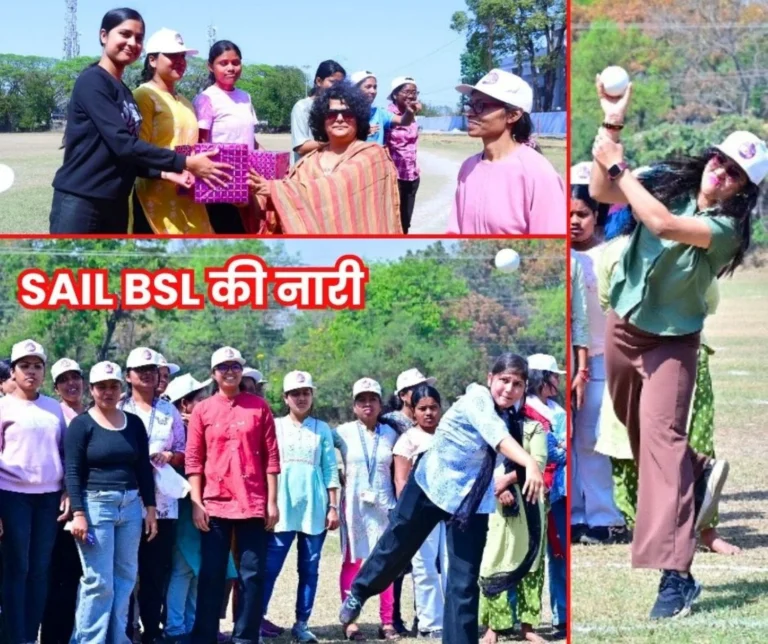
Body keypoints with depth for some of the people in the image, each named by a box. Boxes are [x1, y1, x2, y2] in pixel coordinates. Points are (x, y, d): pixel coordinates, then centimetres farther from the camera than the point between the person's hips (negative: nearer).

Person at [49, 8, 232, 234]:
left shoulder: (125, 93, 17)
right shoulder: (92, 82, -10)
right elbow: (122, 143, -18)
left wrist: (165, 173, 0)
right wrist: (183, 163, -17)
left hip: (115, 204, 9)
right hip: (80, 202, -9)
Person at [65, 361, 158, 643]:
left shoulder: (134, 424, 11)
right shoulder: (81, 424, -2)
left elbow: (144, 468, 13)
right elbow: (73, 471, -7)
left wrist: (150, 508, 7)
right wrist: (78, 513, -14)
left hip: (130, 506, 5)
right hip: (95, 504, -5)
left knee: (125, 578, 6)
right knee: (99, 581, -7)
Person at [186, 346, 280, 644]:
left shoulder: (259, 406, 5)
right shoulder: (202, 410, 5)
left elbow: (271, 457, 3)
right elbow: (194, 460, 3)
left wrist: (272, 501, -1)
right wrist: (196, 503, -4)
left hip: (253, 504, 0)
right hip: (214, 505, 0)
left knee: (253, 574, 1)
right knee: (211, 575, 2)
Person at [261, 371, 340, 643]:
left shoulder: (322, 429, 9)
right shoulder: (274, 426, 6)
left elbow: (330, 470, 8)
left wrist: (333, 506, 3)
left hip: (314, 508, 1)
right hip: (282, 508, -1)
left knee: (310, 568, 3)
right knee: (270, 566, -6)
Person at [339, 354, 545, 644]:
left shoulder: (509, 416, 0)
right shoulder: (477, 399, -22)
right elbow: (497, 436, -41)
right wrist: (530, 464, -55)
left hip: (472, 502, 5)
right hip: (431, 487, -5)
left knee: (465, 581, -1)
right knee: (395, 548, 15)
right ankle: (359, 592, 44)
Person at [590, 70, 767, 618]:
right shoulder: (669, 179, -3)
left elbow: (662, 224, -34)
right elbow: (601, 194, -10)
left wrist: (618, 165, -27)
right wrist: (612, 125, -20)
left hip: (673, 340, -6)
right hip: (624, 324, 6)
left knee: (661, 434, -18)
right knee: (637, 428, 19)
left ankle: (676, 574, -23)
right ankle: (696, 475, 47)